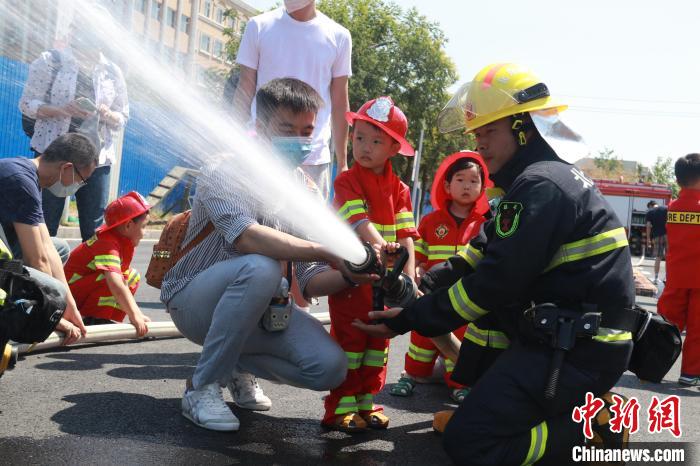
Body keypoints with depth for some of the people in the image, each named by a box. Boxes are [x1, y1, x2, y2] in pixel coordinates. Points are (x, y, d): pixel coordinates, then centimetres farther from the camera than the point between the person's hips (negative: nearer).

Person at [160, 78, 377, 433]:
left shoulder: (304, 189, 1)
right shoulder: (224, 172, -16)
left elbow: (308, 281, -5)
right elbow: (246, 236, -37)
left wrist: (348, 275, -26)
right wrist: (327, 252, -42)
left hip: (256, 305, 5)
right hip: (193, 299, -5)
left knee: (330, 367, -17)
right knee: (260, 267, -37)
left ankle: (237, 365, 11)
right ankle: (202, 386, -18)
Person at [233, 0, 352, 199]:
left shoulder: (338, 37, 5)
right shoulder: (259, 27, 4)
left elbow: (339, 104, 9)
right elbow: (244, 93, 6)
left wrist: (342, 163, 9)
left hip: (314, 160, 1)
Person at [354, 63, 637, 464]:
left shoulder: (541, 185, -17)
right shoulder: (550, 177, 16)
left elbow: (496, 282, -19)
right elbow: (483, 254, 15)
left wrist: (409, 320, -13)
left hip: (574, 353, -10)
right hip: (572, 339, 10)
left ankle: (593, 427, -3)